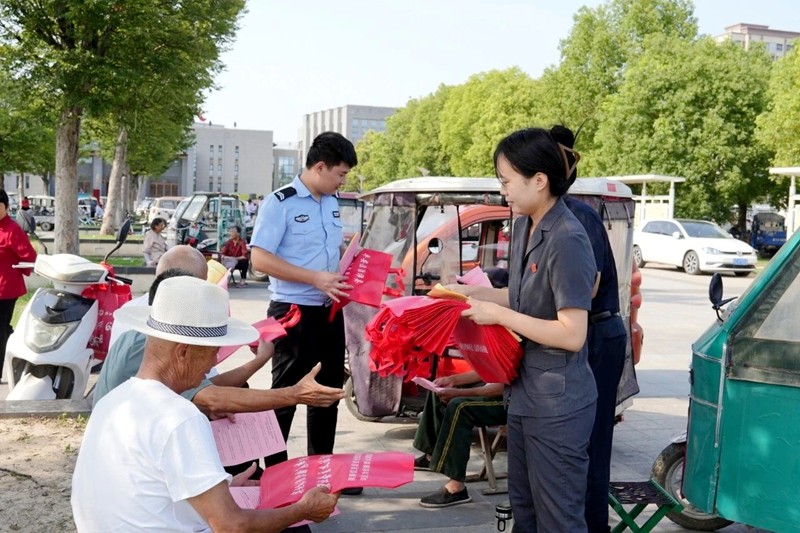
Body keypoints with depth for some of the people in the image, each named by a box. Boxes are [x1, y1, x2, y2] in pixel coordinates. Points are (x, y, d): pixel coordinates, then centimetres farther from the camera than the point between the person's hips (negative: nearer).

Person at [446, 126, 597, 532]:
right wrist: (473, 293, 7)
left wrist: (497, 314, -20)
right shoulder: (524, 228, 4)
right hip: (525, 394, 9)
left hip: (558, 404, -9)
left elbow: (572, 335, -24)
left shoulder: (568, 240, -23)